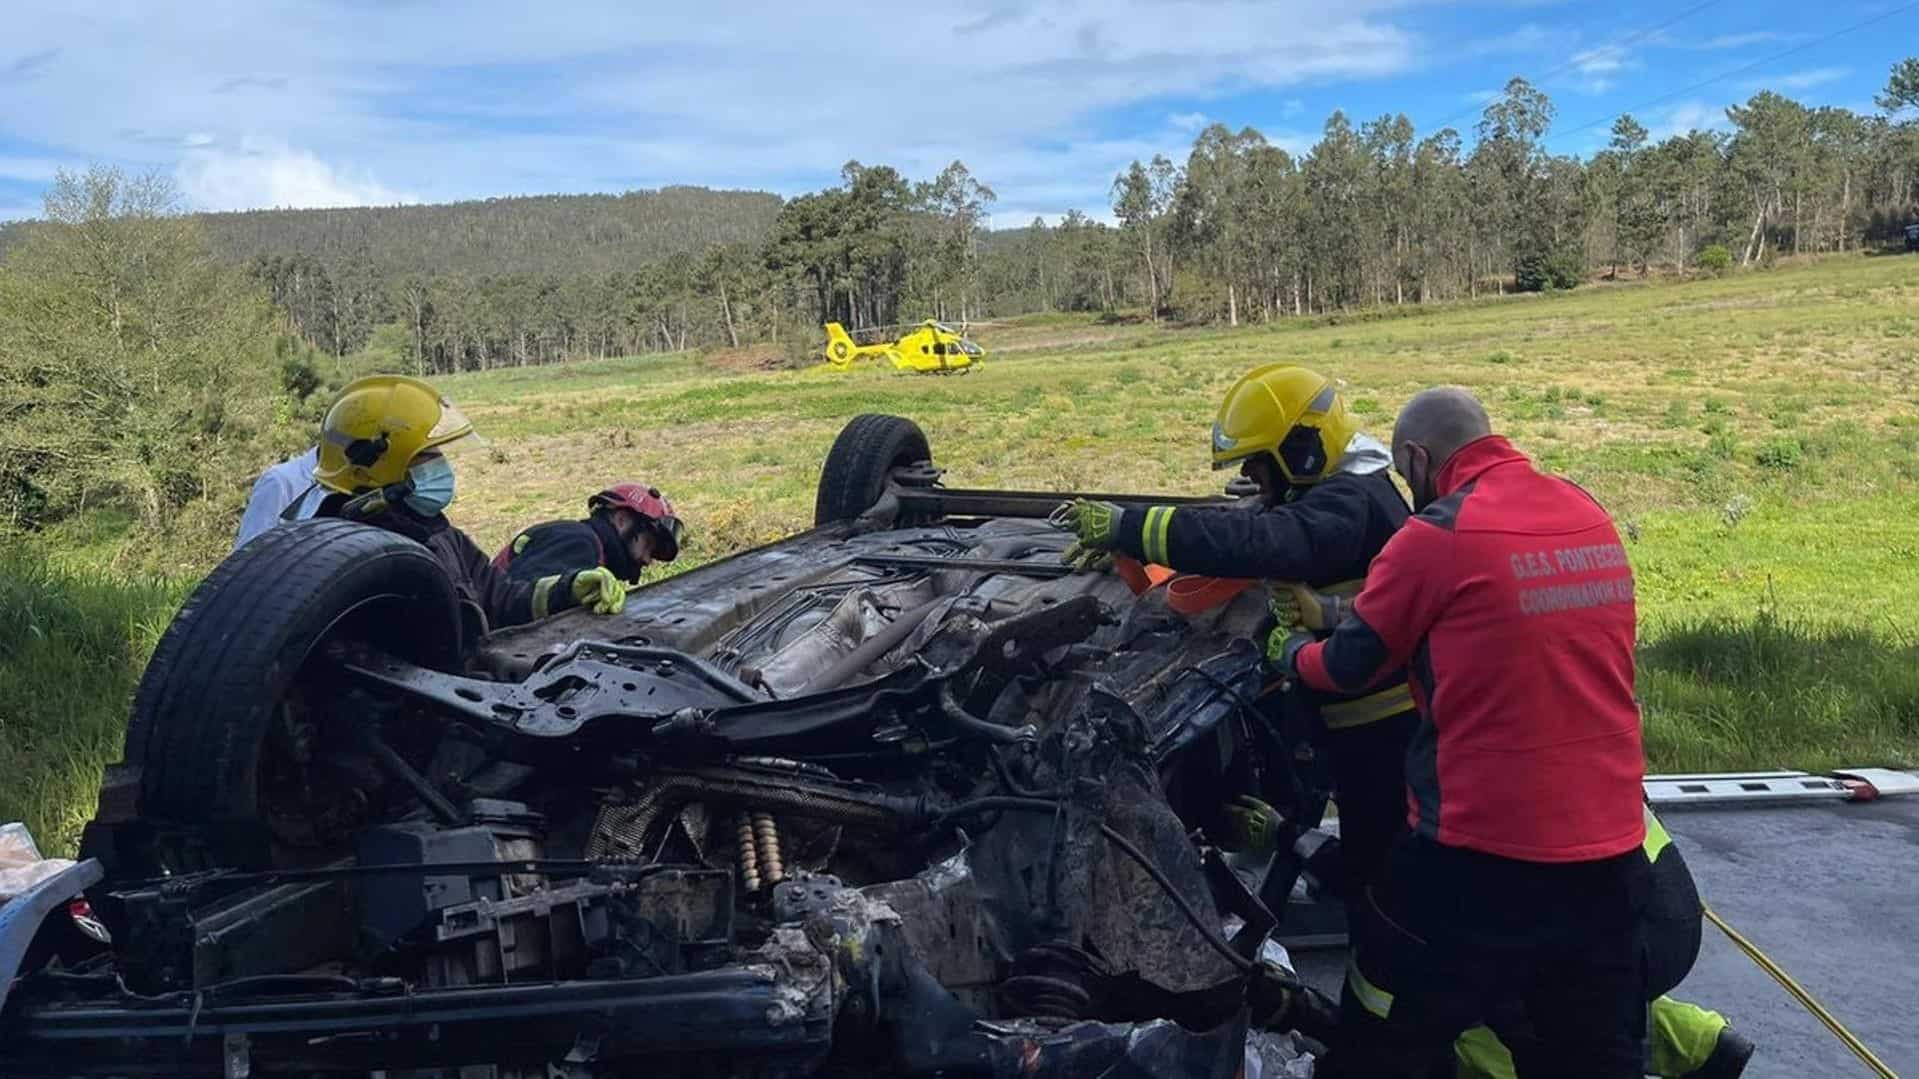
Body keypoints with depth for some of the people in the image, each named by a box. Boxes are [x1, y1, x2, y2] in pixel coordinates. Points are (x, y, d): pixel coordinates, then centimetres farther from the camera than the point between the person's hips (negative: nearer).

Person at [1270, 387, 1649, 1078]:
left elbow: (1349, 667, -2)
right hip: (1611, 850, 6)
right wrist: (1340, 615, 22)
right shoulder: (1592, 517, 7)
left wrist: (1293, 652, 21)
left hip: (1484, 851, -6)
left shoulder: (1437, 536, -13)